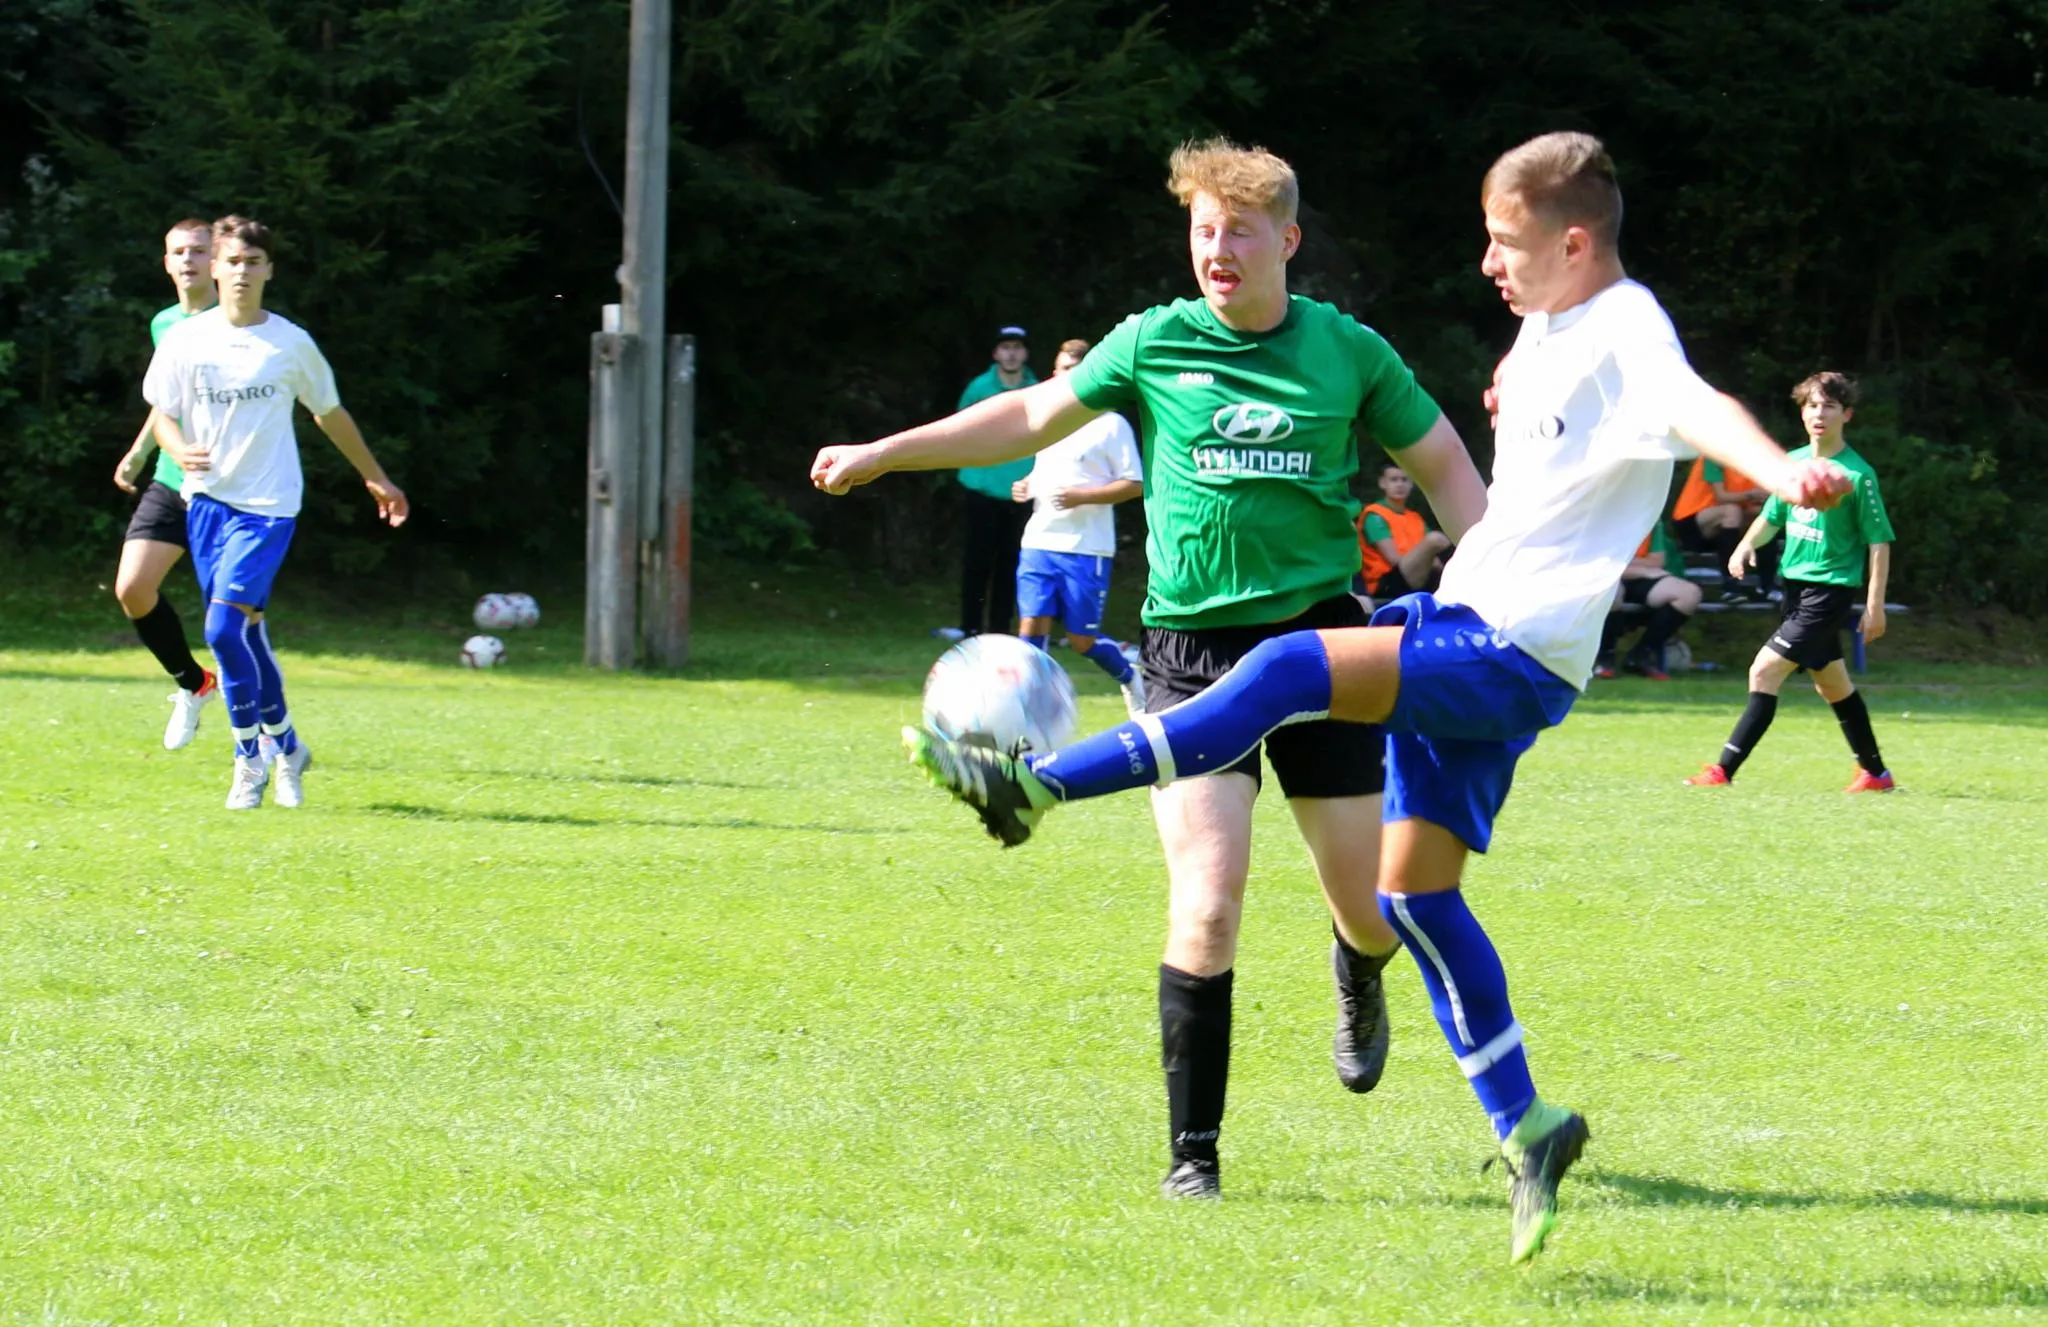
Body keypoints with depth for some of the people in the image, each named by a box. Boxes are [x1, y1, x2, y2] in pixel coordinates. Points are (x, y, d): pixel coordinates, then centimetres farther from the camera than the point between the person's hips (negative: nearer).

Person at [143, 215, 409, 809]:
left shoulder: (291, 343, 0)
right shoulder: (185, 341, 2)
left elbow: (330, 414, 14)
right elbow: (163, 415, 7)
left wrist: (375, 477, 22)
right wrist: (181, 451, -16)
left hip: (268, 504, -3)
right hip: (206, 498, 3)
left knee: (225, 627, -16)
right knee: (245, 635, 7)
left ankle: (251, 759, -3)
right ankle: (285, 747, 25)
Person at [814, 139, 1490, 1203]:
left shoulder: (1348, 352, 1)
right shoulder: (1154, 345, 1)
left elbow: (1445, 468, 11)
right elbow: (1036, 416, 14)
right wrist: (878, 456, 19)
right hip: (1193, 647, -1)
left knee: (1374, 912, 5)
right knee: (1205, 913, -15)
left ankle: (1358, 980, 44)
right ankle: (1193, 1157, -4)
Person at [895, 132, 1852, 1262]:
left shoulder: (1625, 333, -16)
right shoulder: (1548, 323, 13)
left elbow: (1695, 404, -39)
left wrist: (1780, 468, -55)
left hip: (1513, 655, -10)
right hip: (1460, 621, 10)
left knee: (1291, 668, -25)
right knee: (1412, 889, 6)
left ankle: (1036, 786, -24)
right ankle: (1525, 1132, 10)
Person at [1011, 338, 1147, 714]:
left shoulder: (1111, 425, -5)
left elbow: (1134, 485, -7)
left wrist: (1082, 496, -18)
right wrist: (1026, 486, 7)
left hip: (1087, 550, -5)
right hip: (1039, 543, 5)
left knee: (1082, 640, 1)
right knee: (1031, 627, -6)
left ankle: (1130, 676, 29)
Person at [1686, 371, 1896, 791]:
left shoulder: (1858, 474, -14)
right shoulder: (1792, 462, 6)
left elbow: (1879, 540, -11)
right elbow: (1772, 516, 16)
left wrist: (1875, 605, -13)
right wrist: (1747, 545, -5)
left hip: (1830, 589, -8)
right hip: (1795, 584, 8)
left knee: (1764, 671, -15)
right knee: (1831, 681, 18)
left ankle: (1724, 771, -14)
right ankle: (1875, 772, 31)